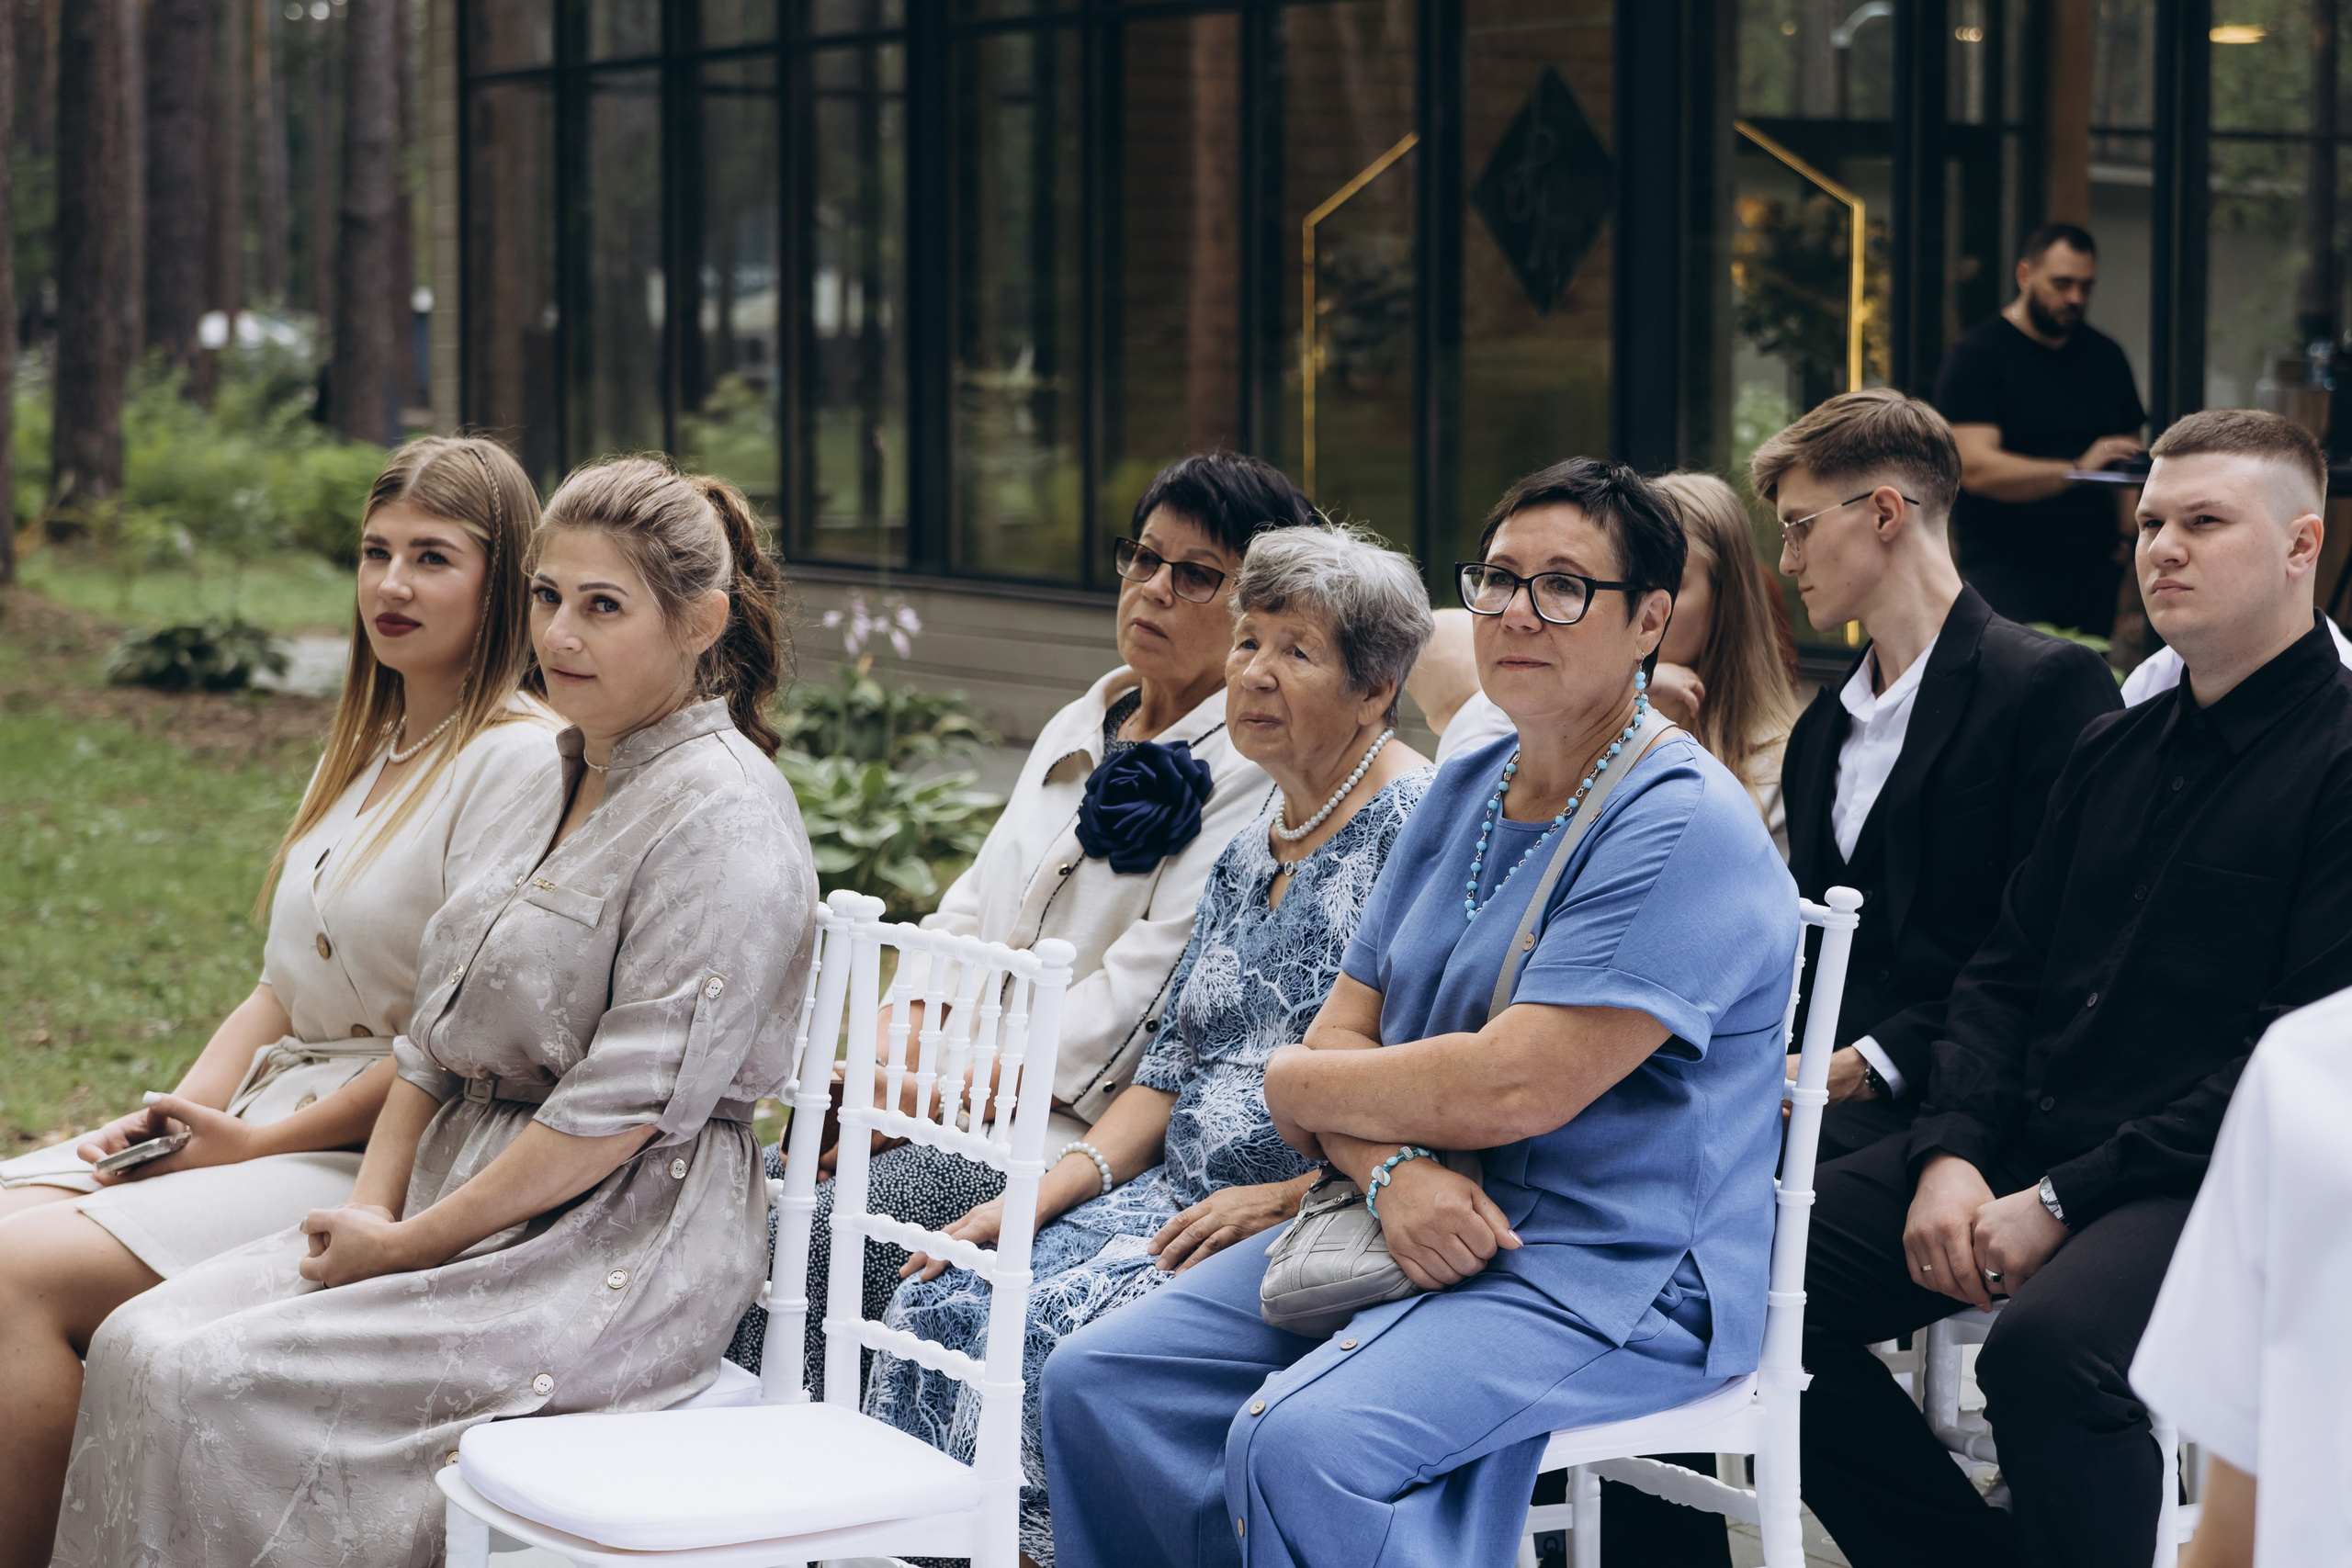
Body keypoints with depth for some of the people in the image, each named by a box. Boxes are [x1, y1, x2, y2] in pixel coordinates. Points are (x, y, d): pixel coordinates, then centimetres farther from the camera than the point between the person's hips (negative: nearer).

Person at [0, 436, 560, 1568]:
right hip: (262, 1121, 9)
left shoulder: (520, 763, -12)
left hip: (378, 1165, -9)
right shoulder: (363, 748, 17)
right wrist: (178, 1113, 2)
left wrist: (259, 1143, -12)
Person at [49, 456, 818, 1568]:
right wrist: (374, 1207, -1)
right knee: (141, 1344, -10)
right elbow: (437, 1038, 17)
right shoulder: (552, 796, 16)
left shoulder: (722, 813, -14)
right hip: (465, 1202, 9)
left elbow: (627, 1108, -19)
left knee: (211, 1385, -21)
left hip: (620, 1251, -8)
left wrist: (414, 1244, -15)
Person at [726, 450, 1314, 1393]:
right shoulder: (1074, 732, 20)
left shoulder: (1256, 774, -8)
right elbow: (971, 910, 18)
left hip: (1070, 1130, -8)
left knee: (809, 1238, -24)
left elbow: (1141, 994, -16)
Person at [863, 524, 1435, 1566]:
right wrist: (1046, 1194, 3)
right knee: (943, 1303, -11)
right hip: (1189, 1198, 8)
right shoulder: (1247, 853, 18)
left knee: (1060, 1328, -27)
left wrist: (1287, 1200, -19)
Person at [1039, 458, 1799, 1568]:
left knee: (1301, 1443, -31)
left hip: (1612, 1274, -8)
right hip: (1421, 1231, 9)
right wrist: (1392, 1171, -14)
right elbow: (1343, 1033, 10)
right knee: (1096, 1383, -4)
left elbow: (1512, 1090, -22)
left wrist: (1296, 1084, -4)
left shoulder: (1684, 831, -15)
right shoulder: (1464, 793, 13)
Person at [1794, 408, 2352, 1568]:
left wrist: (2064, 1202, -17)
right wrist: (1951, 1154, -3)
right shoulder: (2113, 751, 19)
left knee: (2047, 1346, -37)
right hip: (2025, 1142, 8)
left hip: (2206, 1180, -8)